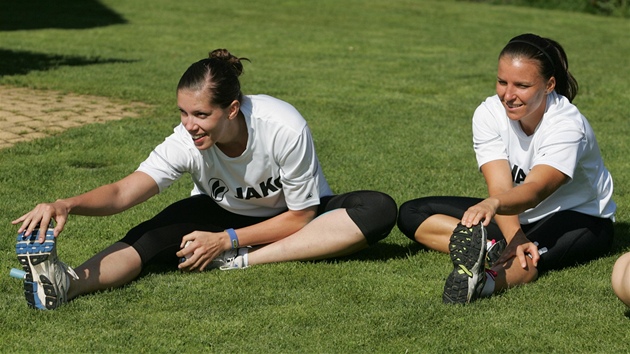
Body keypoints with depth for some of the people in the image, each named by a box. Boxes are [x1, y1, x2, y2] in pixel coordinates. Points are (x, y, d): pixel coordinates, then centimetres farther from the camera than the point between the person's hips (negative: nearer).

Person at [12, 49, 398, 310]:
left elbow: (300, 217, -21)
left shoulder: (284, 128, -31)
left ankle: (241, 262, -37)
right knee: (152, 234, -30)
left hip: (293, 219, -1)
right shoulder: (187, 141, -25)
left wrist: (227, 241, -29)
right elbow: (122, 193, -35)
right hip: (225, 212, 1)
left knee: (379, 210, -31)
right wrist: (66, 205, -55)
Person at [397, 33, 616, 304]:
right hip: (517, 216, 6)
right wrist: (515, 238, -41)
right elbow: (500, 187, -22)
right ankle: (489, 249, -34)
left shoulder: (567, 126, -26)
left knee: (533, 253, -43)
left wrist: (494, 203, -64)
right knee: (411, 213, -10)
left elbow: (534, 190, -42)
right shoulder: (489, 113, -13)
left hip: (580, 219, -6)